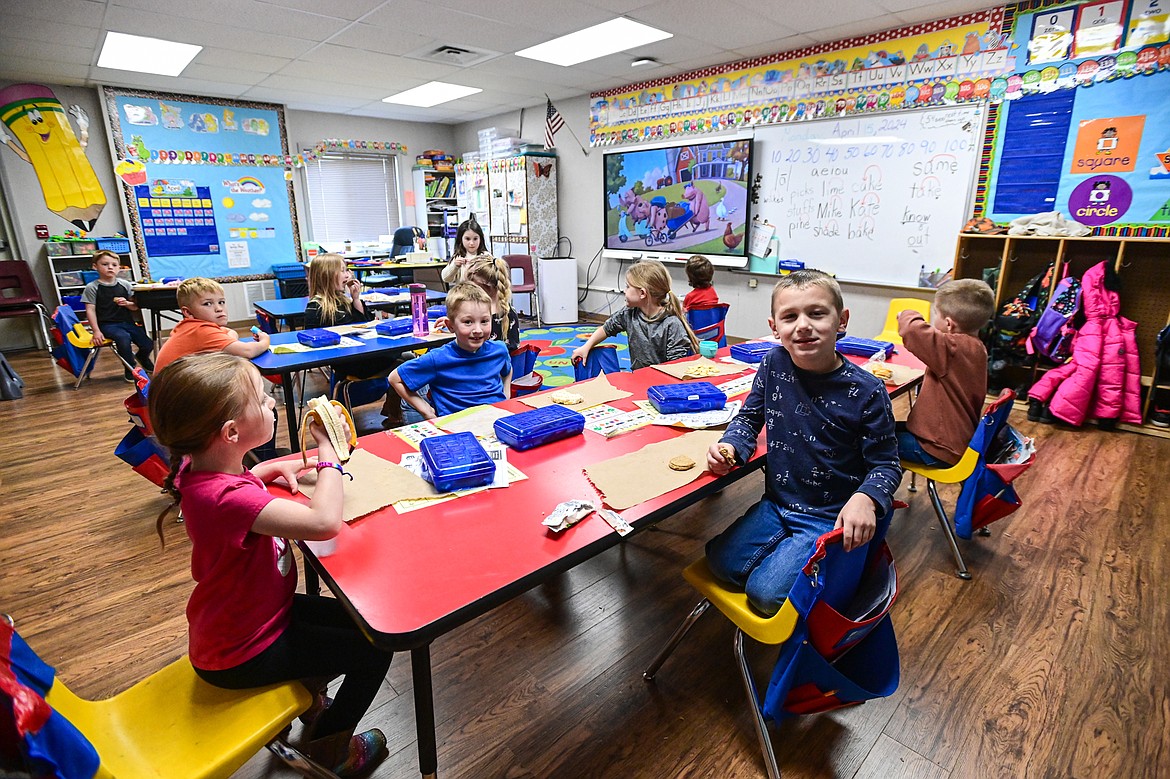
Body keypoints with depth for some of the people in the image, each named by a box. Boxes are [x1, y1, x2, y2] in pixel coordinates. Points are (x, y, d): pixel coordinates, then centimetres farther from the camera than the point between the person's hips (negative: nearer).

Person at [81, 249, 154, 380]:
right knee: (123, 337, -34)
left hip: (128, 322, 4)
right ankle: (130, 369, -13)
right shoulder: (92, 287, -1)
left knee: (148, 344, -10)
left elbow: (136, 306, 10)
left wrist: (127, 303, -13)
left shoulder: (125, 285, 7)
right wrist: (96, 331, -9)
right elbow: (90, 310, -3)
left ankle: (142, 358, 31)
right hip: (107, 324, -4)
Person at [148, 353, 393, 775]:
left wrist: (278, 468, -2)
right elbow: (324, 521, -49)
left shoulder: (204, 465, -8)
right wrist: (328, 453, -33)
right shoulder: (223, 498, -39)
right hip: (241, 654, -9)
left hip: (255, 611, 9)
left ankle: (310, 700, 40)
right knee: (374, 650, -1)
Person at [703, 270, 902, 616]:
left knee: (767, 592, -14)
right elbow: (749, 417, 8)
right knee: (721, 561, -4)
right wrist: (730, 445, -12)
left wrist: (865, 500, -29)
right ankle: (790, 549, 16)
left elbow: (886, 463, -8)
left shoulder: (866, 391, -17)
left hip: (833, 517, -4)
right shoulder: (774, 364, -7)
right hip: (776, 503, 5)